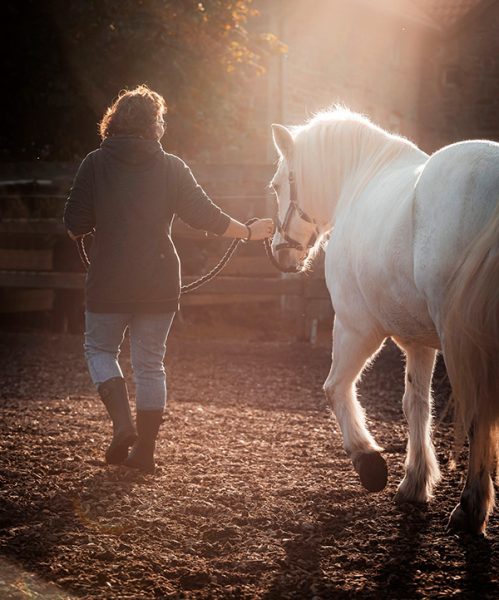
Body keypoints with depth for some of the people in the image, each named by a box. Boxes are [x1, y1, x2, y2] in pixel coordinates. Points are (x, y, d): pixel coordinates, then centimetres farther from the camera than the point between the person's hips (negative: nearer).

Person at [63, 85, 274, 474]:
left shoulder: (96, 164, -3)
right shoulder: (172, 168, 0)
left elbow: (76, 226, -4)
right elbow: (206, 216, -1)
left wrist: (83, 230, 20)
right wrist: (249, 232, 14)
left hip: (109, 282, -1)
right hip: (159, 282, 1)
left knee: (100, 349, 17)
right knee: (150, 362, 9)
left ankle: (123, 422, -4)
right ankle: (145, 449, 10)